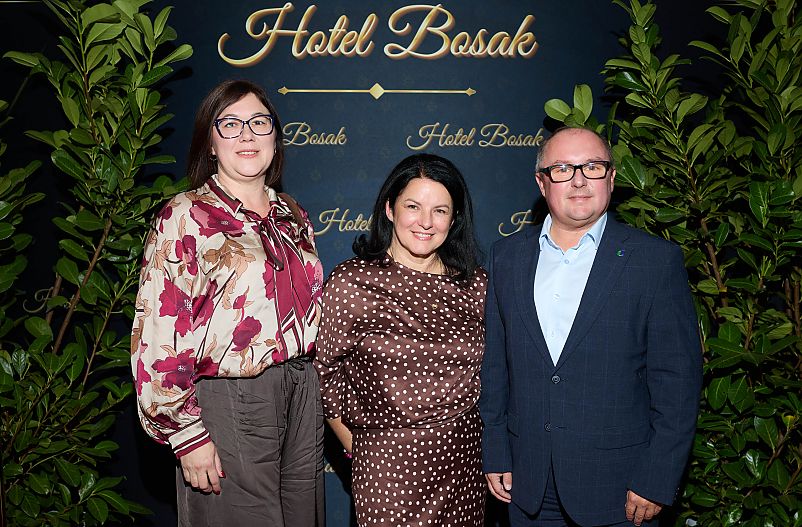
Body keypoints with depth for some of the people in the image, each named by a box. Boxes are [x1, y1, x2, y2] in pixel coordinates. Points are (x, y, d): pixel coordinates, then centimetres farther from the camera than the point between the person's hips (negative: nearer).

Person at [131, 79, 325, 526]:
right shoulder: (187, 217, -8)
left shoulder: (292, 216, 10)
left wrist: (316, 396, 14)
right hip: (230, 402, -6)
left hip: (302, 395, 6)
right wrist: (187, 435, -14)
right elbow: (159, 336, -13)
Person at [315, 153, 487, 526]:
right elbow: (327, 371, -1)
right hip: (388, 458, -3)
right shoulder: (349, 283, -11)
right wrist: (354, 446, 1)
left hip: (465, 453, 4)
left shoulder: (475, 285, -1)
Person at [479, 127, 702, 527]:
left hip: (616, 485, -3)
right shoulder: (508, 255, 3)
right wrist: (495, 455, 5)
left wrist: (656, 481, -10)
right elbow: (495, 362, 6)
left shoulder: (658, 260, -7)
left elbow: (678, 379, -8)